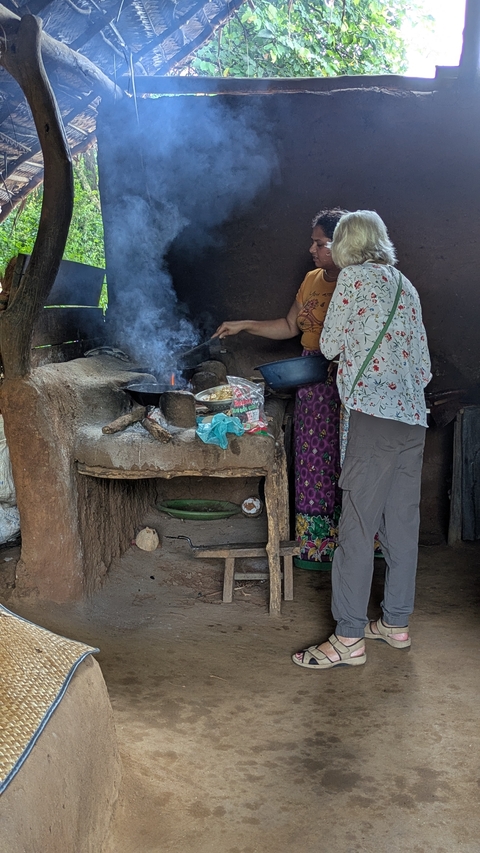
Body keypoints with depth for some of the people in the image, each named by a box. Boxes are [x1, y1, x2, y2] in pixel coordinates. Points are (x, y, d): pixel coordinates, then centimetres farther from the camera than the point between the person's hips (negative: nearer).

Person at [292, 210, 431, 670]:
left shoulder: (354, 277, -1)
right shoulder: (406, 285, 18)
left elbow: (329, 346, 4)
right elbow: (423, 363, 19)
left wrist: (343, 341, 24)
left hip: (375, 413, -8)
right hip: (414, 416, 8)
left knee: (357, 527, -6)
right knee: (402, 523, 12)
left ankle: (349, 639, -2)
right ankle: (396, 622, 22)